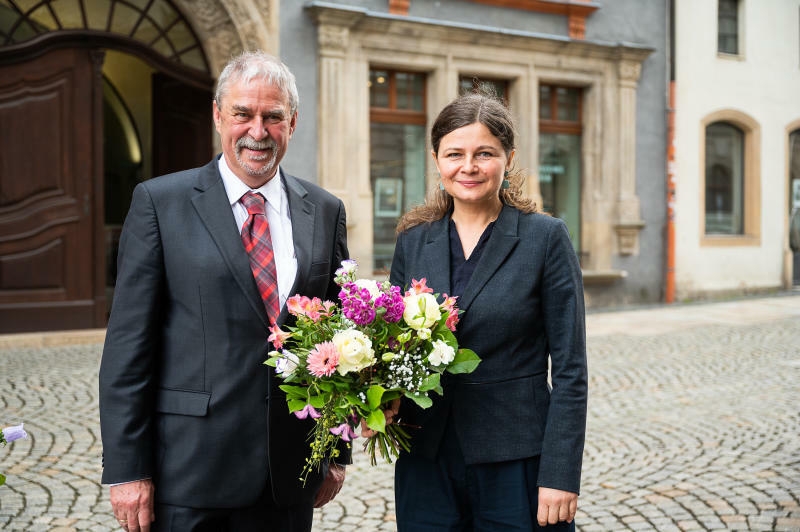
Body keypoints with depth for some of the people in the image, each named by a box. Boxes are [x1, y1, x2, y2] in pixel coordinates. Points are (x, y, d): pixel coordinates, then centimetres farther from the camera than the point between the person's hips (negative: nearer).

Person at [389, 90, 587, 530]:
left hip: (516, 464, -3)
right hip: (427, 461, 3)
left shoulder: (546, 238, -6)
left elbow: (570, 368, -7)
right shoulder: (413, 241, 5)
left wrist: (560, 475, -12)